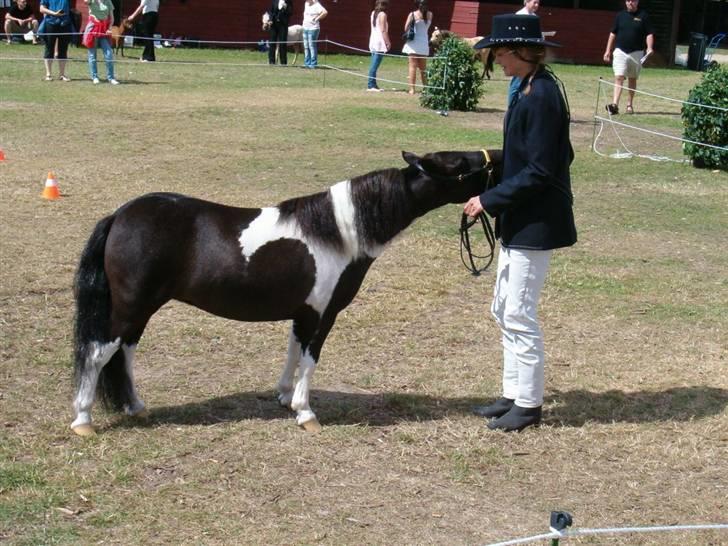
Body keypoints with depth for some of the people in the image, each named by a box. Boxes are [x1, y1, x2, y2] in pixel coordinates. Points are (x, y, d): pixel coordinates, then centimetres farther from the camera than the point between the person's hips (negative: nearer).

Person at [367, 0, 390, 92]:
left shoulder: (373, 13, 13)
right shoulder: (382, 14, -10)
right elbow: (383, 30, -14)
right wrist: (388, 42, -10)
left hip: (373, 40, 8)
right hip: (380, 42, -8)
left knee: (373, 64, 9)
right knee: (375, 65, -9)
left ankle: (373, 85, 11)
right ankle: (370, 85, -12)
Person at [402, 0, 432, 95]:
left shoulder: (412, 15, -8)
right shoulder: (429, 15, 1)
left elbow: (406, 29, -5)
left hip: (414, 43, -3)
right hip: (424, 43, 3)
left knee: (412, 66, -2)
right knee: (423, 68, 15)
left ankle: (412, 89, -6)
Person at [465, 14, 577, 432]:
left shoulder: (541, 96, -21)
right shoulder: (535, 89, 9)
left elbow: (538, 172, -22)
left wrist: (490, 200, -18)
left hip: (536, 223, -10)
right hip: (522, 220, 10)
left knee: (519, 315, -1)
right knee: (505, 310, 17)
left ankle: (529, 405, 11)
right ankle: (514, 394, 27)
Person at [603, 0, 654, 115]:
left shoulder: (643, 16, 2)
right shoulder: (620, 15, 7)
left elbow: (649, 34, 1)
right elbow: (613, 33, 12)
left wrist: (649, 48, -15)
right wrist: (608, 50, 7)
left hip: (636, 53, 0)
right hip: (620, 51, 0)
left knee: (632, 79, 10)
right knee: (619, 78, -12)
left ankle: (630, 105, 20)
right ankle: (615, 105, -22)